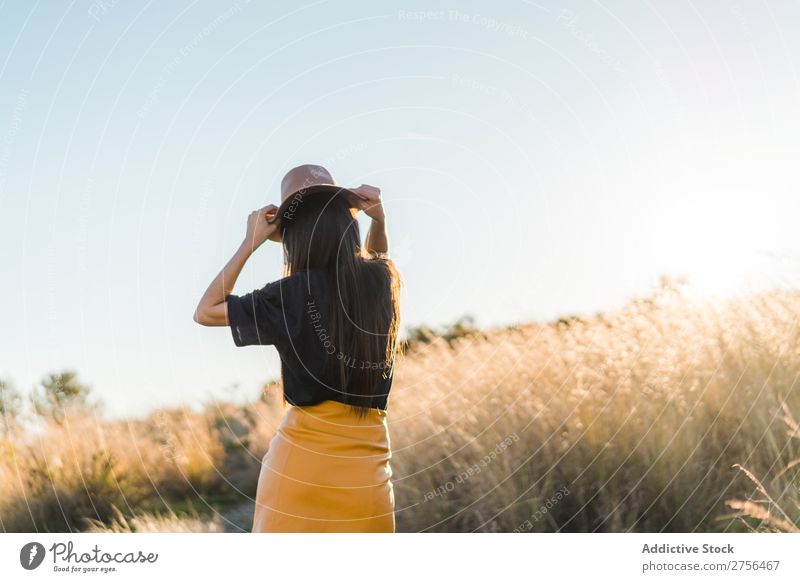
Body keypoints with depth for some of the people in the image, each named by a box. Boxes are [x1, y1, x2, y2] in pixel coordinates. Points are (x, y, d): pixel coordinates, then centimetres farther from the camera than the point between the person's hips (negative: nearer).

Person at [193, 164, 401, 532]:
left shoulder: (293, 294, -9)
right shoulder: (383, 281, 3)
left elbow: (205, 312, 4)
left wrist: (251, 242, 4)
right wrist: (379, 219, 12)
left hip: (303, 463, -3)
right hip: (368, 468, 3)